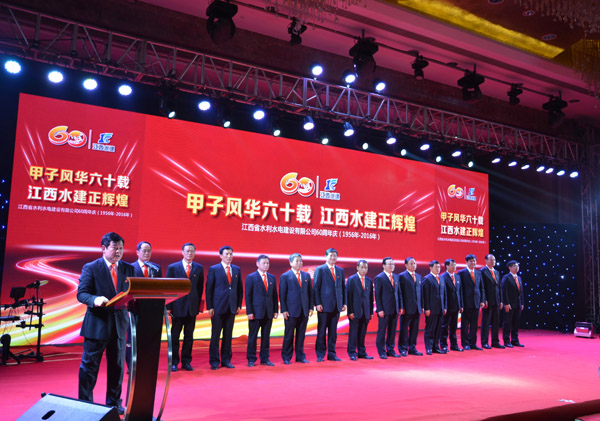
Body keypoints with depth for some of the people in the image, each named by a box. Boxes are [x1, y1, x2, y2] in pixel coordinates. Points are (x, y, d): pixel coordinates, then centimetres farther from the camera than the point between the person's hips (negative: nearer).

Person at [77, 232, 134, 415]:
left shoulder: (128, 269, 8)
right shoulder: (90, 268, -4)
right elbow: (81, 293, -10)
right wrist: (95, 300, -29)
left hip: (119, 324, 4)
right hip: (97, 324, -4)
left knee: (117, 366, 13)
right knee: (89, 366, 4)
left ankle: (114, 403, 26)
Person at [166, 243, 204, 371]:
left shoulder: (199, 268, 6)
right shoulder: (173, 267, 0)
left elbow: (200, 288, 10)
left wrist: (198, 304, 4)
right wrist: (168, 306, -5)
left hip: (192, 307, 2)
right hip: (178, 306, -2)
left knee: (189, 336, 8)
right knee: (175, 336, 5)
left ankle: (186, 362, 18)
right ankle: (174, 362, 15)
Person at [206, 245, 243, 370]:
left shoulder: (237, 269, 11)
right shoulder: (213, 269, 0)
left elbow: (240, 288, 14)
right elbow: (209, 289, -2)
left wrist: (239, 305, 7)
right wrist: (210, 307, -8)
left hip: (232, 307, 4)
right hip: (218, 307, -4)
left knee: (228, 335, 9)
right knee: (215, 335, 1)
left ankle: (226, 360, 17)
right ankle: (214, 361, 10)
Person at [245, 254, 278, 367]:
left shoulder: (272, 278, 12)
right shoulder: (251, 277, -2)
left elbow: (275, 295, 13)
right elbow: (248, 295, -5)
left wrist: (276, 310, 6)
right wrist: (249, 311, -11)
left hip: (269, 312, 4)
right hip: (256, 311, -4)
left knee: (266, 336, 9)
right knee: (253, 336, 2)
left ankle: (265, 359, 17)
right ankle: (251, 360, 11)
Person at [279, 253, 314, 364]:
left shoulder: (306, 275, 11)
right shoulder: (285, 276, -1)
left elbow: (310, 292, 12)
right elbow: (282, 294, -3)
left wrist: (311, 307, 5)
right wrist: (284, 310, -9)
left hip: (304, 310, 4)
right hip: (291, 311, -4)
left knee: (301, 334, 9)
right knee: (289, 335, 3)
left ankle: (300, 356, 19)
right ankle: (286, 358, 13)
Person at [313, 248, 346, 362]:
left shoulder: (340, 270, 13)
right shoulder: (320, 270, -1)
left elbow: (343, 287, 15)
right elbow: (316, 288, -4)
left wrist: (344, 303, 8)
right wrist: (318, 303, -11)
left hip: (337, 305, 4)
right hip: (324, 305, -4)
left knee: (333, 331, 8)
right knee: (322, 331, 2)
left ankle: (331, 354, 16)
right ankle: (320, 355, 10)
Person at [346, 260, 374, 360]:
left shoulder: (369, 280, 13)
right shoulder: (351, 279, -2)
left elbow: (371, 297, 13)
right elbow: (348, 296, -6)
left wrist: (371, 311, 8)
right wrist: (350, 311, -11)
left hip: (365, 312, 4)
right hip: (355, 311, -4)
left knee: (362, 333, 9)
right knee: (353, 332, 0)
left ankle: (362, 352, 17)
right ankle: (352, 353, 7)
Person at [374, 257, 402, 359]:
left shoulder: (396, 277, 13)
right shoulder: (379, 278, -6)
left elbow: (399, 293, 16)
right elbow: (377, 295, -8)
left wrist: (400, 307, 9)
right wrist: (379, 309, -14)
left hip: (395, 309, 6)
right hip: (384, 310, -6)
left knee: (392, 331, 10)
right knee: (382, 331, 2)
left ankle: (390, 350, 20)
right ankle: (382, 352, 10)